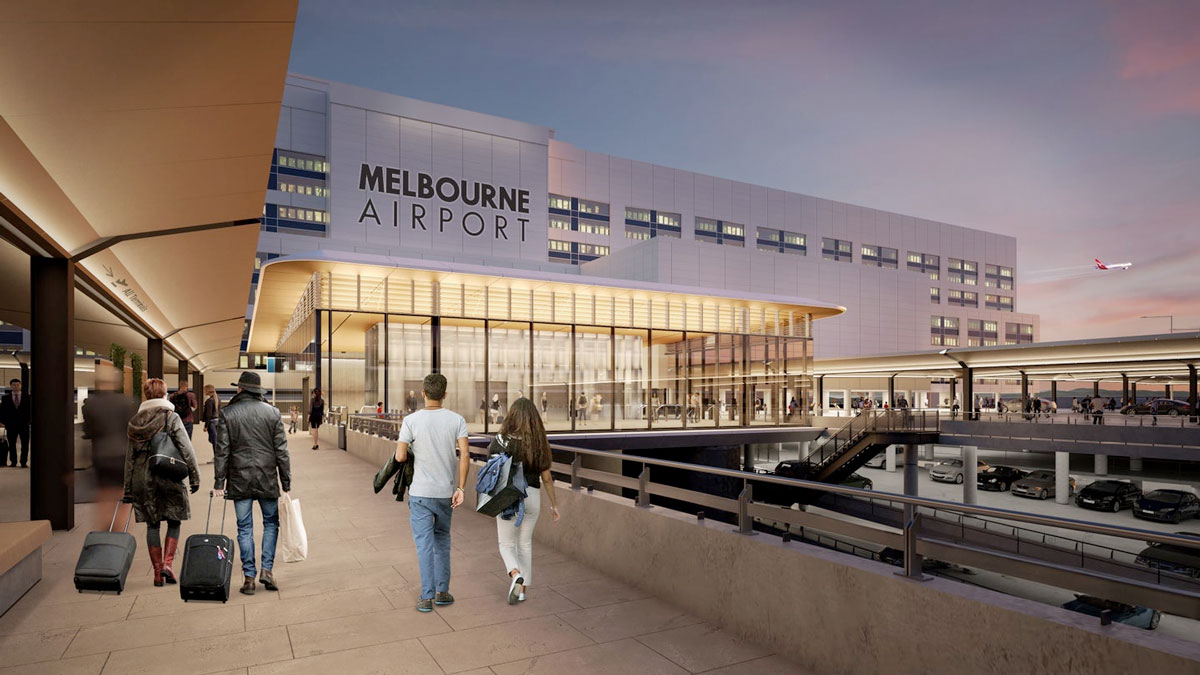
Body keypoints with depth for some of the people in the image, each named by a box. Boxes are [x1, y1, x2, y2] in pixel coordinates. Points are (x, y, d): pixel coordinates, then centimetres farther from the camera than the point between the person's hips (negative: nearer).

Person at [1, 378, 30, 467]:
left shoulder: (27, 397, 6)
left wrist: (28, 420, -3)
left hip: (24, 425, -1)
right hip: (11, 426, 1)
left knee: (25, 444, -2)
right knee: (12, 444, 4)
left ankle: (24, 462, 1)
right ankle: (13, 462, 11)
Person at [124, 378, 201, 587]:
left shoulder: (135, 421, 8)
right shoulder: (171, 417, -6)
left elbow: (129, 456, 11)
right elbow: (186, 449, -10)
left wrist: (128, 489, 16)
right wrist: (194, 476, -3)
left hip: (142, 479, 4)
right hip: (168, 477, -4)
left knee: (152, 524, 9)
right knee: (174, 521, 10)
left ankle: (157, 572, 12)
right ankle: (167, 564, -3)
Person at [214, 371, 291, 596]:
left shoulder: (227, 413, -2)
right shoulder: (272, 412, -1)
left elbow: (222, 451, -3)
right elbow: (281, 451, -1)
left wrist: (219, 483, 2)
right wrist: (286, 483, 4)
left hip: (240, 480, 0)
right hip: (267, 479, 0)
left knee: (244, 528, 7)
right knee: (271, 523, 14)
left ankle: (249, 577, 10)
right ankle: (267, 569, 6)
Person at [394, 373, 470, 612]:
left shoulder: (411, 421, -9)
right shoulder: (456, 419, -4)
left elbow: (400, 457, -11)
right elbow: (465, 454, -12)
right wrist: (460, 488, -8)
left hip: (421, 492, -2)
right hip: (447, 491, 3)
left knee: (424, 542, 4)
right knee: (442, 539, 18)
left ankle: (427, 597, 6)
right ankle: (442, 592, 22)